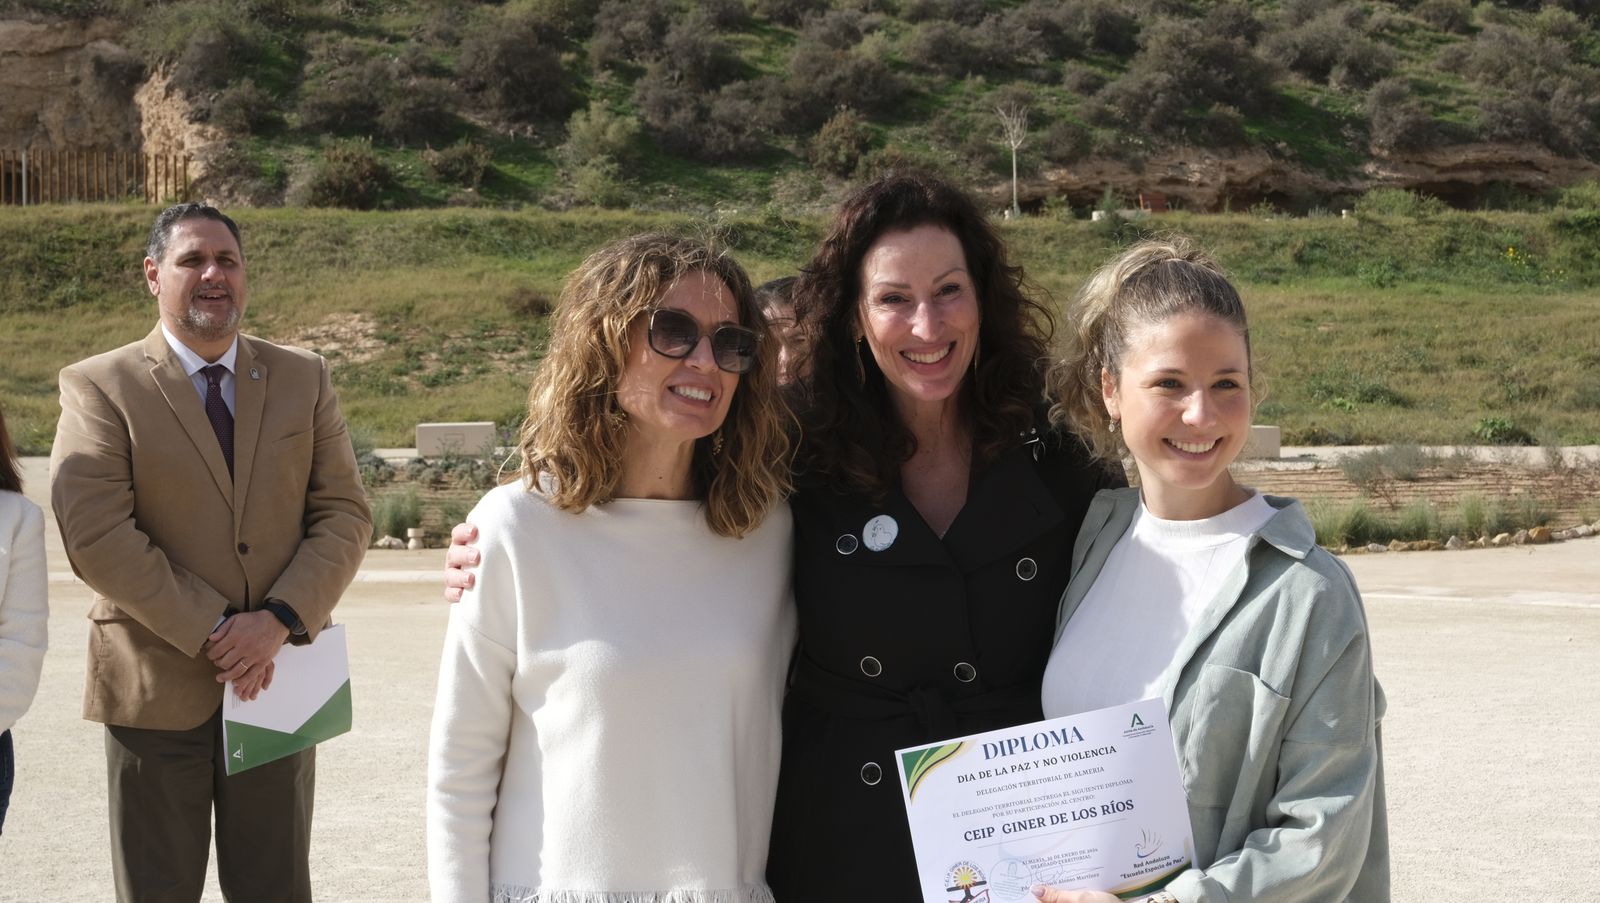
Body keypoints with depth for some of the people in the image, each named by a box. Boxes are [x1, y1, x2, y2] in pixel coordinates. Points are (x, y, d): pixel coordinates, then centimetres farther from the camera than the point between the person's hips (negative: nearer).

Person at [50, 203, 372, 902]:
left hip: (279, 678, 3)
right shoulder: (99, 387, -3)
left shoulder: (304, 379, 8)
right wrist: (211, 634, -17)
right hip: (158, 687, -2)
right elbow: (95, 537, -12)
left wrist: (281, 620, -14)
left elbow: (345, 515, 2)